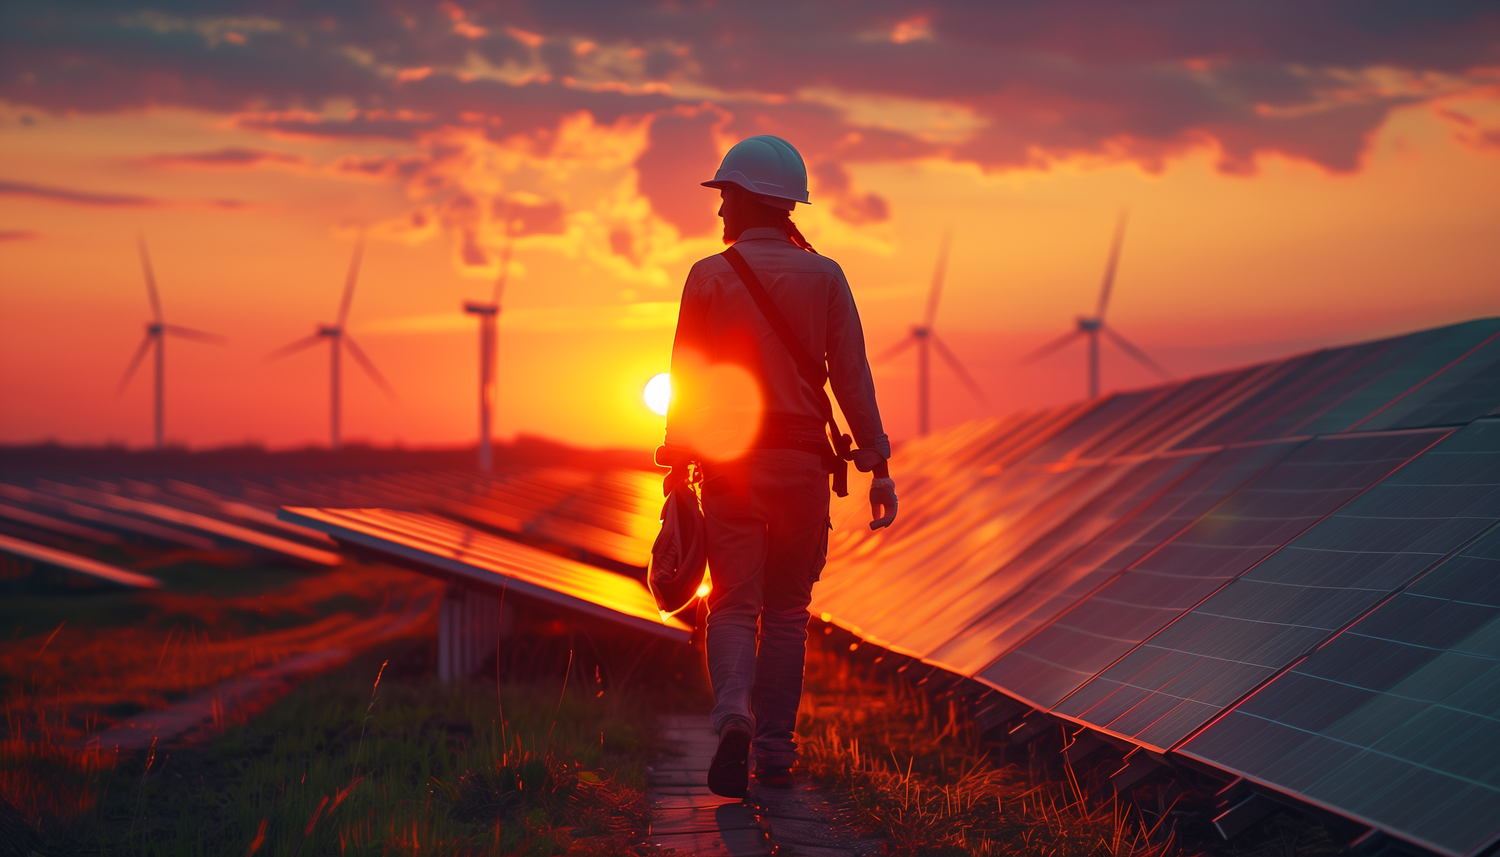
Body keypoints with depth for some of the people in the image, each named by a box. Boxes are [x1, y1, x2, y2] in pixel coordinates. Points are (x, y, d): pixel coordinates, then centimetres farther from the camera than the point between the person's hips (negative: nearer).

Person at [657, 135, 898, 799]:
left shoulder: (708, 277, -1)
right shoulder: (824, 277, 3)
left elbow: (687, 384, -1)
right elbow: (852, 376, -2)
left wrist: (677, 469, 5)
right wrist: (878, 465, 0)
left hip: (730, 464, -1)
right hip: (803, 463, 1)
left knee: (734, 607, 2)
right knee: (786, 612, 12)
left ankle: (734, 714, -25)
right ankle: (775, 753, 12)